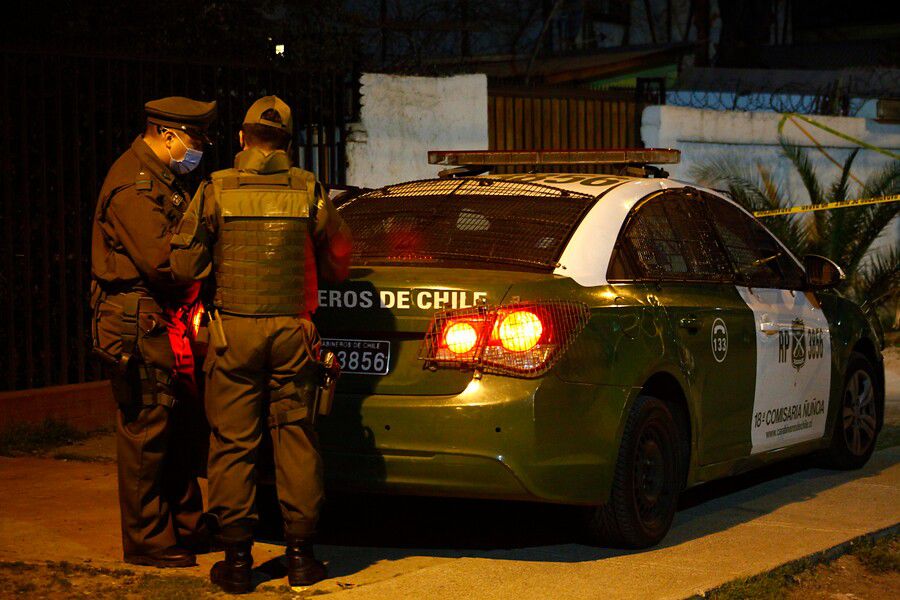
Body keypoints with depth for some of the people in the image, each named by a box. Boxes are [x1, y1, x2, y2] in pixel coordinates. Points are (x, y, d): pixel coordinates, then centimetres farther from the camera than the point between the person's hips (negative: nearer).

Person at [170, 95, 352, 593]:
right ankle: (300, 554, 11)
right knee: (295, 439, 8)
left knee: (233, 444, 4)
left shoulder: (217, 190, -3)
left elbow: (183, 263, -4)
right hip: (292, 329, 1)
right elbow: (338, 260, 9)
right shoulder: (307, 190, 1)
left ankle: (236, 558, 6)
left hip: (233, 330, -1)